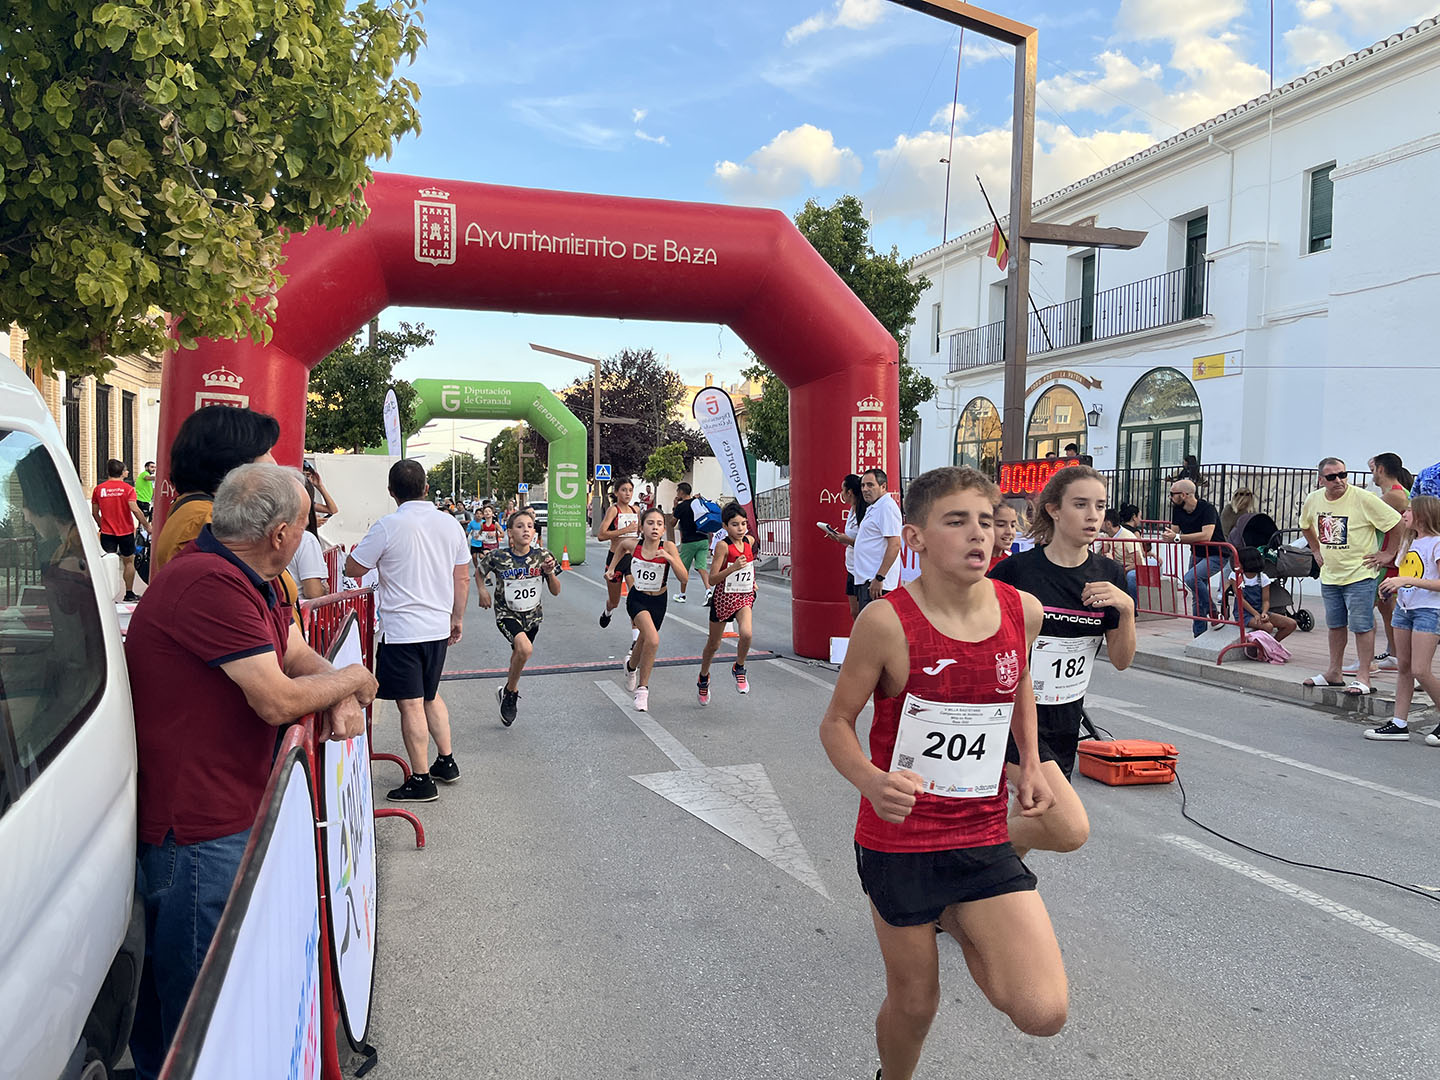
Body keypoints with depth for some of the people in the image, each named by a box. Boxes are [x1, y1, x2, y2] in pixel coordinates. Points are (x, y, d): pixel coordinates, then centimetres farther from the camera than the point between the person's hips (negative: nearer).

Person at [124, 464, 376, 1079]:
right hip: (195, 826, -10)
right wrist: (351, 680, -8)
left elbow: (297, 653, 14)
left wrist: (340, 698, -7)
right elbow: (278, 700, -26)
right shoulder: (208, 583, -25)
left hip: (228, 810, 10)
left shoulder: (249, 580, 9)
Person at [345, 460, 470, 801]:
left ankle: (421, 781, 8)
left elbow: (353, 568, -5)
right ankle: (446, 763, 29)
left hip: (402, 629, -6)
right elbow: (462, 579, 7)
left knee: (411, 704, 1)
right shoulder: (450, 524, 1)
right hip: (438, 626, 6)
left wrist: (362, 548, 15)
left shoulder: (388, 527, -14)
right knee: (431, 695, 22)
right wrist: (457, 618, 19)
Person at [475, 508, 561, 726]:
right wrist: (482, 590, -10)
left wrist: (550, 573, -22)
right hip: (507, 614, -4)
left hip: (532, 614, 4)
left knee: (519, 655, 20)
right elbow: (479, 572, 7)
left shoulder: (542, 556, -10)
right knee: (525, 649, -28)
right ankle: (510, 691, -3)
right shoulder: (498, 557, -15)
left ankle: (509, 693, 47)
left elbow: (556, 591, -5)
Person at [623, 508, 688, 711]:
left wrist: (669, 557, -35)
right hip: (637, 599, -2)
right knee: (653, 640, -23)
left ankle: (631, 666, 50)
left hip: (659, 601, 2)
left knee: (645, 642, 18)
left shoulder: (668, 547, -17)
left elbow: (684, 578, -23)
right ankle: (642, 688, -4)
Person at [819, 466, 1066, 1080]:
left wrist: (1030, 764, 7)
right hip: (898, 842, -3)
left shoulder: (1022, 610, -5)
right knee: (914, 1003, 12)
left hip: (983, 843, 3)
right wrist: (871, 782, -28)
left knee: (1044, 1013, -7)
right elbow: (837, 723, -9)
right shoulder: (887, 622, -18)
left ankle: (956, 921, 23)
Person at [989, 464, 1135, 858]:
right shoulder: (1016, 570, -12)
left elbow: (1120, 660, 1)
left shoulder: (1108, 574, 3)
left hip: (1064, 723, 6)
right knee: (1072, 830, -19)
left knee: (1030, 824, 14)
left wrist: (1126, 608, -15)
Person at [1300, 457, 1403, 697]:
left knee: (1362, 626, -4)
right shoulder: (1313, 500, 1)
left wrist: (1389, 555, -10)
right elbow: (1306, 525, 23)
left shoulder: (1363, 499, -17)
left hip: (1359, 574, -6)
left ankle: (1363, 678, 2)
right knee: (1335, 625, 16)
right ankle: (1333, 672, 27)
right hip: (1329, 575, 6)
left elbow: (1400, 523, -14)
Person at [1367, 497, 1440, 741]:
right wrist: (1393, 584, 7)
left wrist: (1408, 581, -24)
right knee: (1404, 668, 8)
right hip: (1404, 608, 8)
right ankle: (1399, 723, 11)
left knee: (1420, 670, -11)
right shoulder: (1409, 543, 15)